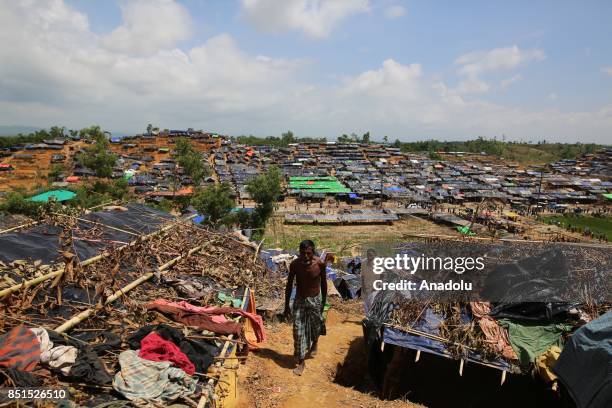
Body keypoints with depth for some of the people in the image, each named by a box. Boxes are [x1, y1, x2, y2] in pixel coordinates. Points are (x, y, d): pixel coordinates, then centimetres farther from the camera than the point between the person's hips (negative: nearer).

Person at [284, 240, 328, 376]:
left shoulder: (320, 264, -19)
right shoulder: (295, 264, -18)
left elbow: (323, 283, -4)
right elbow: (289, 285, -6)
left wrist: (323, 303, 3)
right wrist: (287, 305, -2)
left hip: (315, 300, 1)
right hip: (299, 300, 0)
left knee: (316, 327, 20)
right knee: (298, 331, -2)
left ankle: (314, 344, 53)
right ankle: (300, 361, 15)